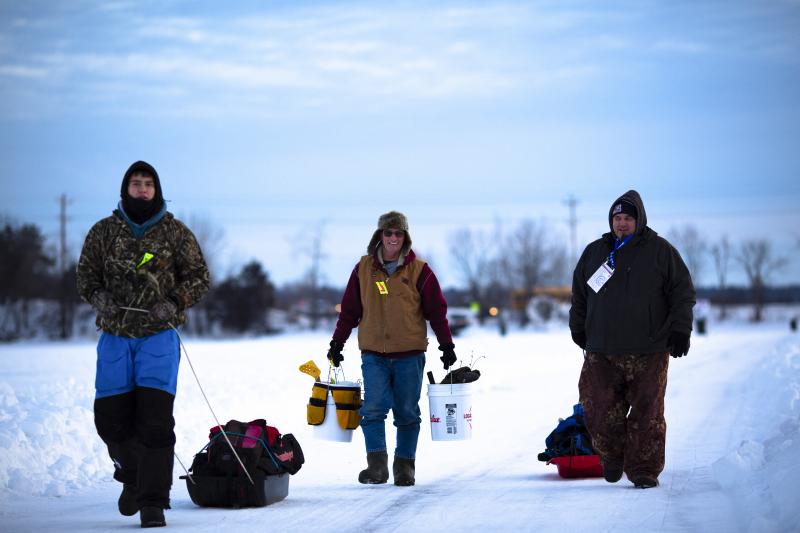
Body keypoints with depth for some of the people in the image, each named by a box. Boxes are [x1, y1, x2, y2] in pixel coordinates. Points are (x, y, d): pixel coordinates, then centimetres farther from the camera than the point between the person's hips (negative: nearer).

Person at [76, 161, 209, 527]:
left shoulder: (175, 232, 3)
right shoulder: (103, 232, 8)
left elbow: (199, 277, 6)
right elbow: (86, 274, 15)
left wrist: (174, 304, -11)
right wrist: (97, 296, -6)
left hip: (159, 336, -2)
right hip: (115, 335, 2)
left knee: (155, 419, -12)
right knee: (110, 417, 2)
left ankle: (153, 501, -7)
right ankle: (133, 476, 30)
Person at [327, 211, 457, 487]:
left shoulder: (419, 271, 1)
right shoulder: (364, 269, 6)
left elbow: (437, 310, 4)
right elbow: (349, 310, 12)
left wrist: (447, 345, 0)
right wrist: (337, 343, 11)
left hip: (410, 355, -1)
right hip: (373, 354, 1)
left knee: (407, 413, 5)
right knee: (373, 409, -10)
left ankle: (404, 466, 14)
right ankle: (377, 465, -11)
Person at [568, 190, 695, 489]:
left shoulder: (660, 251, 4)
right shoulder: (594, 253, 14)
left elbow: (683, 293, 4)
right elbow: (579, 295, 24)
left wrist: (680, 330, -4)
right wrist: (578, 329, 18)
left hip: (649, 352, -3)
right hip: (602, 352, 3)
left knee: (647, 413, -1)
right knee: (598, 410, -5)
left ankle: (643, 470, 9)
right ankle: (612, 458, 18)